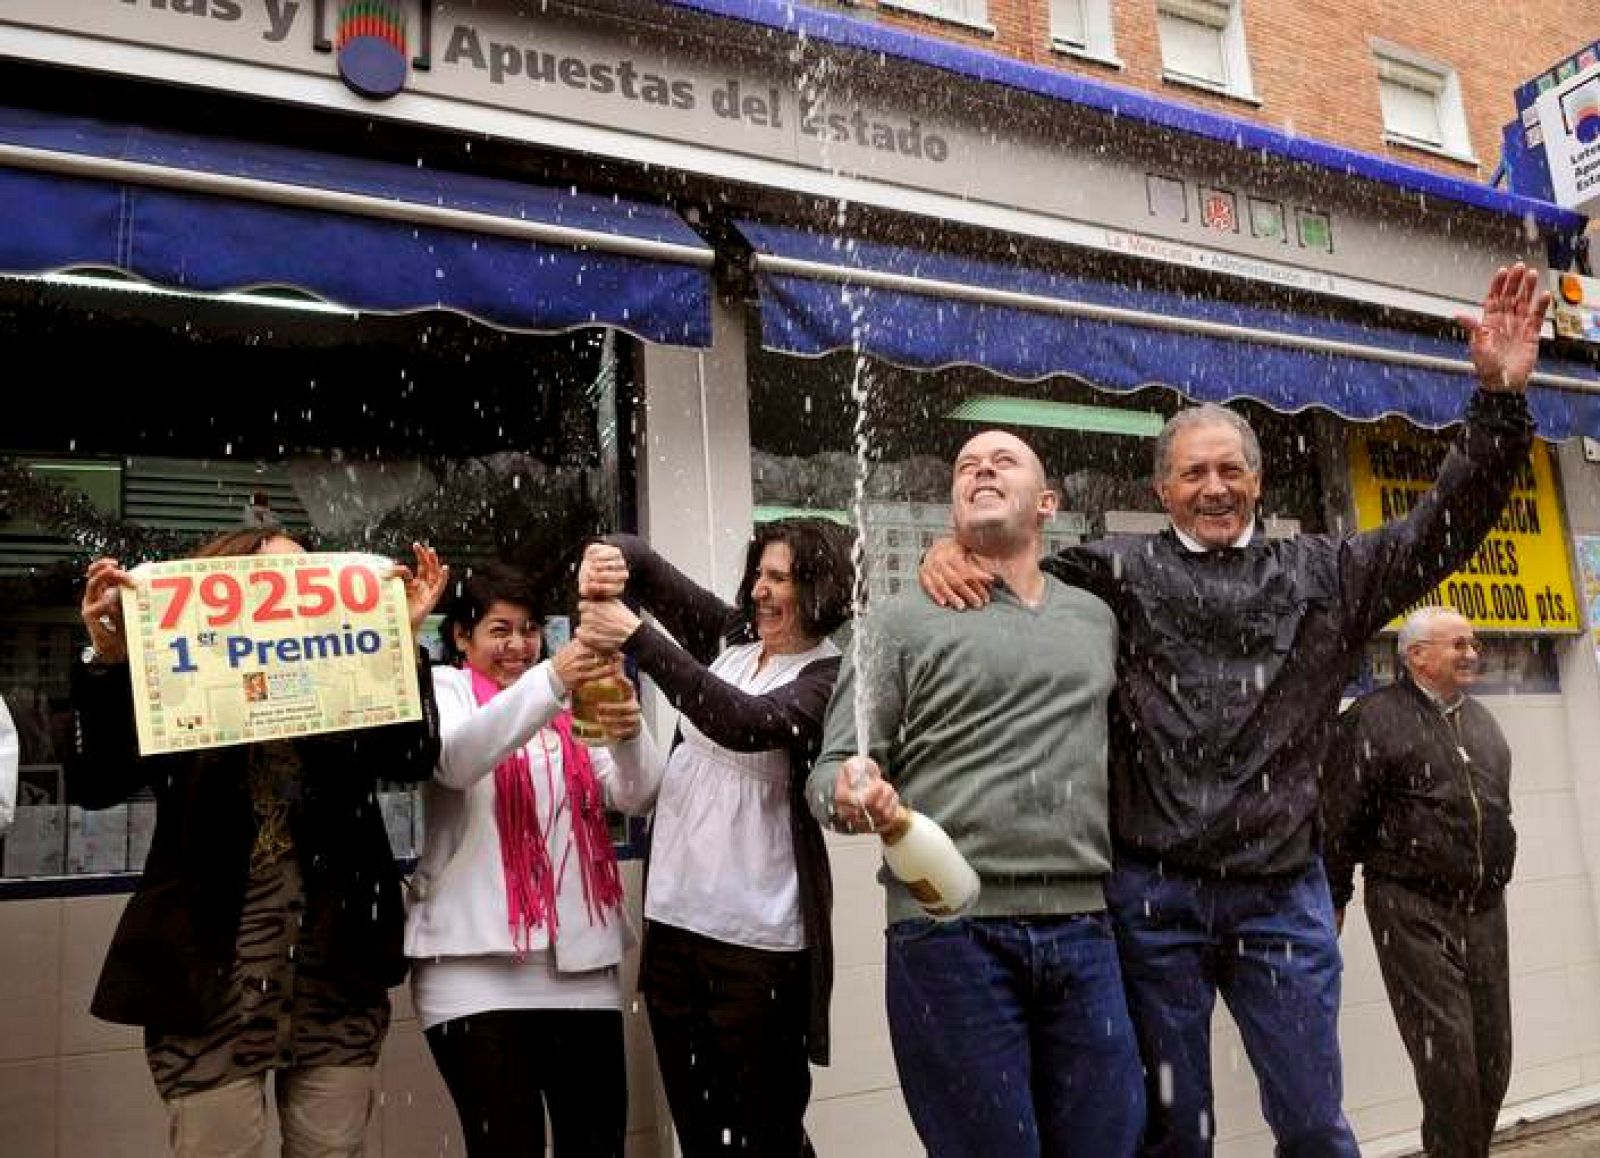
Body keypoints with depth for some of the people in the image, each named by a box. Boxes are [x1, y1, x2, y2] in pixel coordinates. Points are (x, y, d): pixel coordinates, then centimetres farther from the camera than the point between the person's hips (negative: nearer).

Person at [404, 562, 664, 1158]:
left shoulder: (569, 701, 14)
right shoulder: (443, 689, 4)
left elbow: (636, 795, 3)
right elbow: (455, 761, -19)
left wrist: (628, 733, -19)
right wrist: (548, 682, -32)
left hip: (582, 963, 4)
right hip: (479, 968, -4)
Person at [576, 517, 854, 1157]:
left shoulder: (829, 674, -8)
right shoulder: (732, 637, 9)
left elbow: (747, 722, -27)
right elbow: (644, 564, 11)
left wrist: (636, 638, -28)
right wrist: (610, 556, -13)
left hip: (759, 936, -6)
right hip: (672, 915, 6)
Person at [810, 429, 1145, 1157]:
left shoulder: (1097, 619, 15)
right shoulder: (902, 622, 2)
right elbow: (831, 770, -2)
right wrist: (851, 792, -25)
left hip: (1083, 931, 4)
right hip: (951, 932, -4)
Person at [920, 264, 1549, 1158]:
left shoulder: (1322, 575, 8)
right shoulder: (1120, 575, 2)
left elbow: (1443, 530, 4)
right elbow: (1014, 574, 5)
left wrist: (1501, 397, -6)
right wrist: (954, 551, -18)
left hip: (1283, 895, 2)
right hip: (1152, 894, -1)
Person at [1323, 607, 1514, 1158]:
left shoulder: (1481, 720, 16)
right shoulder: (1374, 718, -7)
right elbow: (1340, 817, -8)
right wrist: (1335, 900, -5)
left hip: (1484, 911, 7)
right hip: (1412, 911, -7)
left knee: (1493, 1055, 10)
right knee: (1447, 1053, -7)